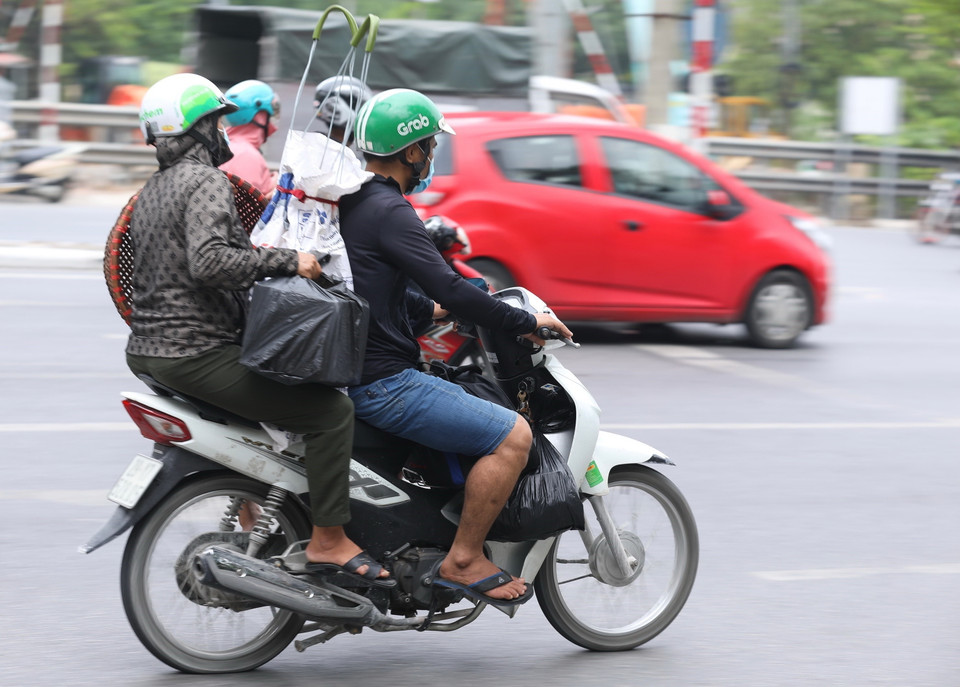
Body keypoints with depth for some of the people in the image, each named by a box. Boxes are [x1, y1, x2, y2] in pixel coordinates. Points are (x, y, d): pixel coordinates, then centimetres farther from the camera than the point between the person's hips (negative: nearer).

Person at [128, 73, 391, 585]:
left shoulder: (152, 191, 18)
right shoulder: (206, 182, -13)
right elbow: (208, 261, -29)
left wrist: (257, 255, 24)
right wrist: (286, 261, -22)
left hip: (147, 350, 11)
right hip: (198, 354, -11)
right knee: (333, 410, -13)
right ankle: (328, 540, -14)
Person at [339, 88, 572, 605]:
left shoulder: (347, 201, 14)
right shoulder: (388, 211, -17)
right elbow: (448, 288, -22)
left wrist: (430, 308, 33)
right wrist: (526, 323, -12)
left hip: (353, 369, 11)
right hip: (382, 383, -11)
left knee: (478, 408, 27)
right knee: (513, 435, -12)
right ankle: (463, 561, -6)